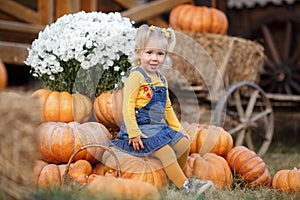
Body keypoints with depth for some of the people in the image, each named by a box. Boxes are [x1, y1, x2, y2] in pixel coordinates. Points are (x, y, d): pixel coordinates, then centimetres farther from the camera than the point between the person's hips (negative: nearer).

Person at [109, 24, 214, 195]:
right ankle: (185, 185, -22)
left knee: (183, 142, 3)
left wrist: (177, 128, 19)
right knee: (164, 149, -24)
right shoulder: (137, 76, -12)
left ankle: (178, 176, 18)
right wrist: (134, 133, -22)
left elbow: (167, 107, 23)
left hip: (159, 127, 9)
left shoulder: (161, 80, 13)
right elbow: (128, 106, -17)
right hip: (141, 128, -9)